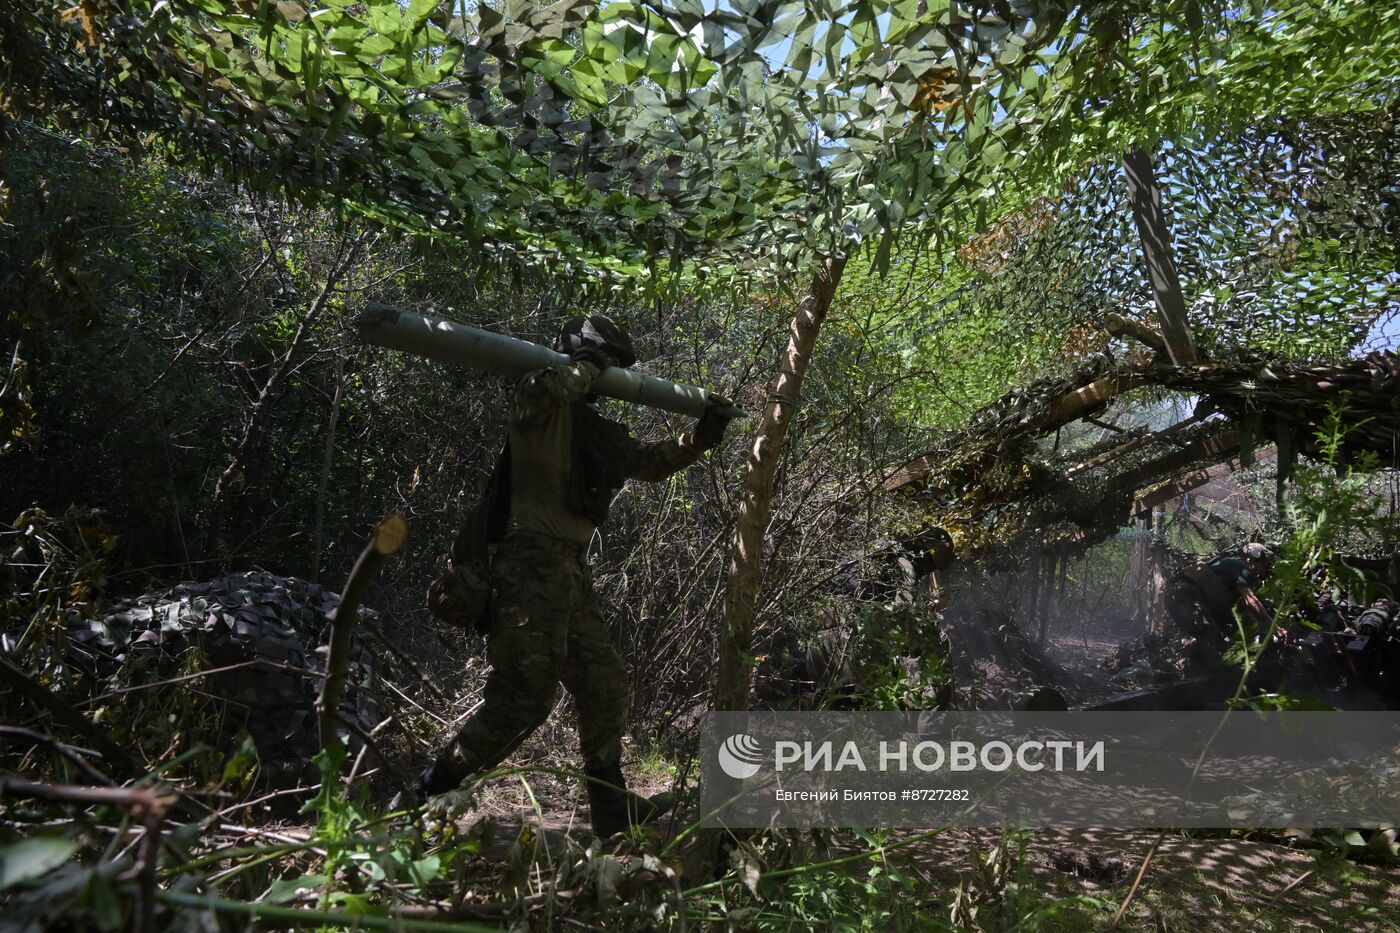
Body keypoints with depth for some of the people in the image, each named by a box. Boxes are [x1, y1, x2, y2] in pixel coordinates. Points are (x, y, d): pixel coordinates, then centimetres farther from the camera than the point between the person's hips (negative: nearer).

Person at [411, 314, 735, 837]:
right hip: (532, 567, -9)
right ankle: (422, 797, 4)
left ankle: (611, 810, 21)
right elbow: (545, 389, -32)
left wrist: (700, 437, 20)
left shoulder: (594, 427, 19)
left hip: (571, 573, 9)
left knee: (605, 686, 10)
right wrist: (586, 364, -14)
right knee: (524, 698, -9)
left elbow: (649, 462, 30)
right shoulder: (542, 404, -6)